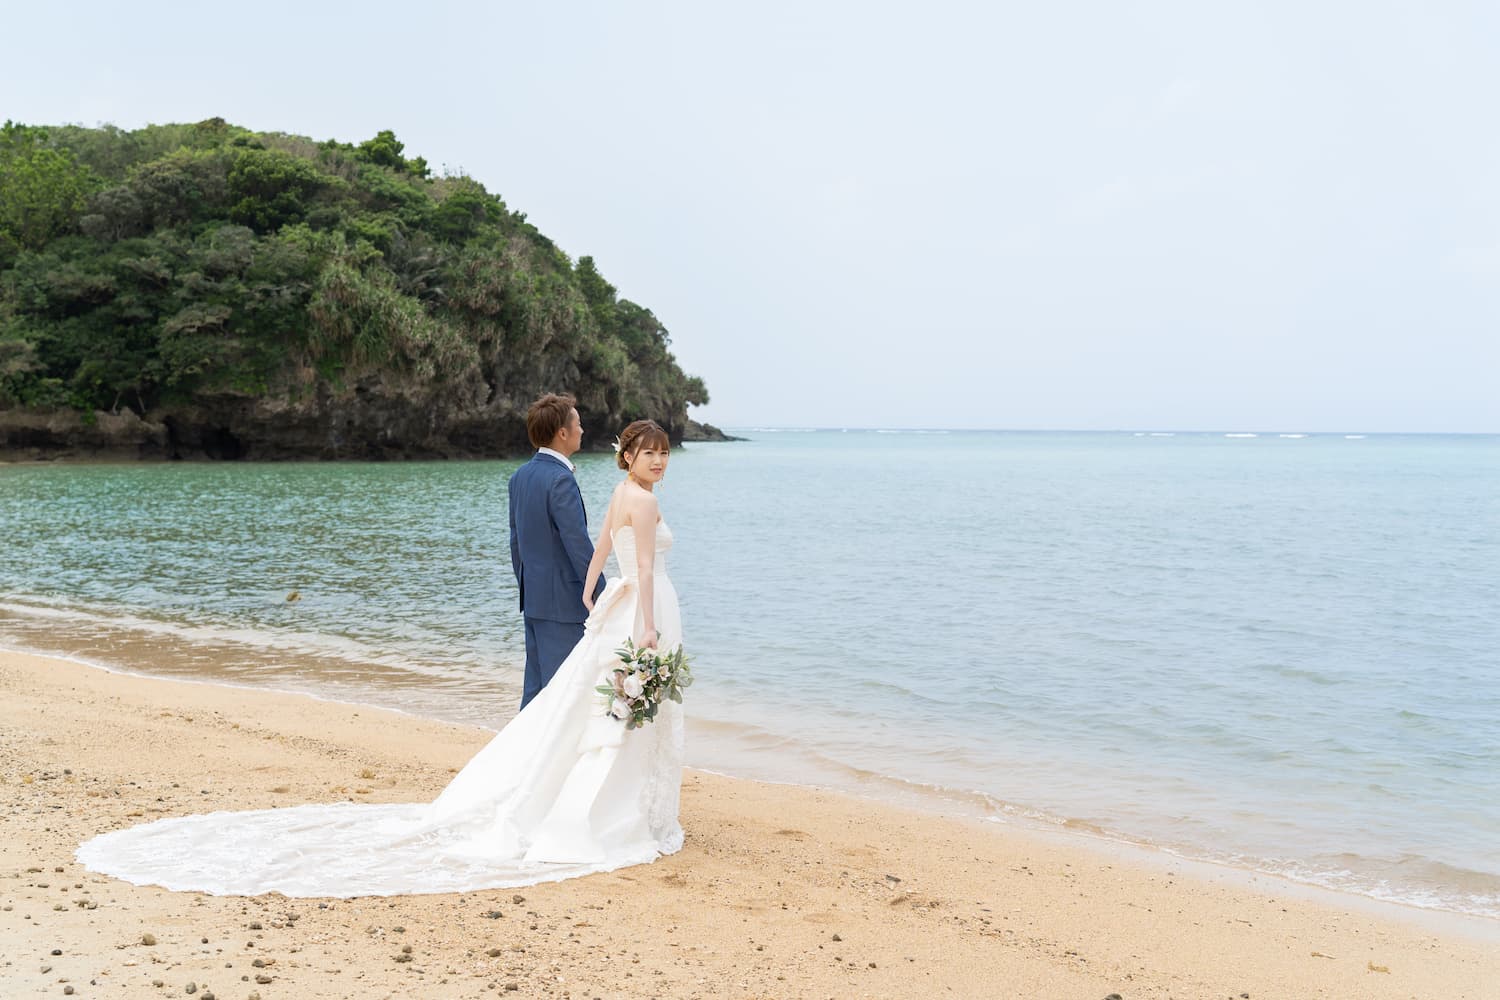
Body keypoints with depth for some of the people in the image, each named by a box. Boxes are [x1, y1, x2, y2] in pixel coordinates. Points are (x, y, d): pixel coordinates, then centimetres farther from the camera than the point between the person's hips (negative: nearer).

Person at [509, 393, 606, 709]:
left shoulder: (520, 476, 9)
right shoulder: (561, 480, -19)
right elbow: (579, 546, -20)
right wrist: (602, 599, -15)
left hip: (533, 600, 9)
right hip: (563, 601, -9)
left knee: (536, 685, 14)